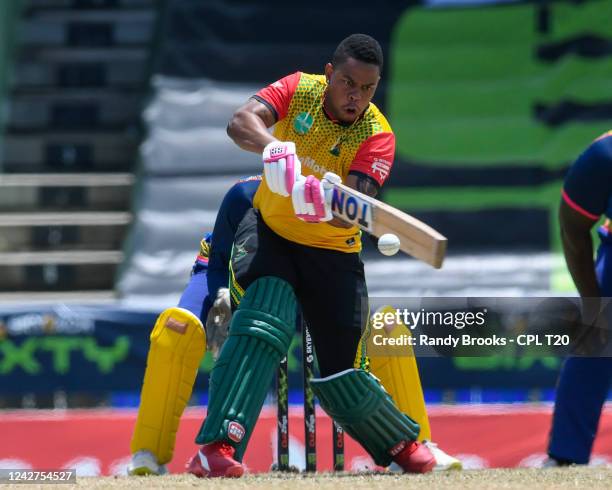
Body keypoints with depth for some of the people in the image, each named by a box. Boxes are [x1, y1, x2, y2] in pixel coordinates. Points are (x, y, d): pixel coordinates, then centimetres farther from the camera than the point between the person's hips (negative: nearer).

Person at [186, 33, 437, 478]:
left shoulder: (377, 135, -17)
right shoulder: (299, 90, -12)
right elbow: (241, 123, -29)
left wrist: (331, 206, -54)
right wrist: (273, 145, -51)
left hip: (331, 252, 0)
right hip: (267, 234, 0)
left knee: (341, 379, 1)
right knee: (264, 321, -30)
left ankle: (402, 443, 31)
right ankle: (217, 447, -36)